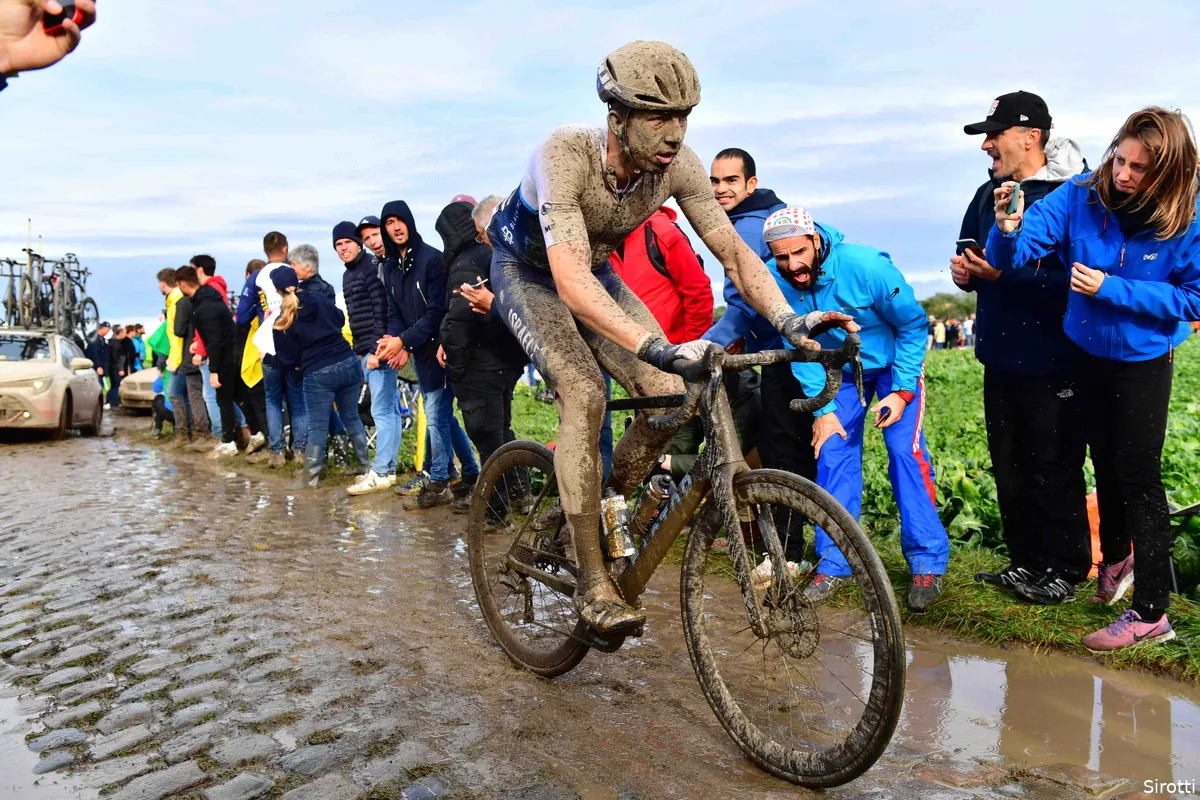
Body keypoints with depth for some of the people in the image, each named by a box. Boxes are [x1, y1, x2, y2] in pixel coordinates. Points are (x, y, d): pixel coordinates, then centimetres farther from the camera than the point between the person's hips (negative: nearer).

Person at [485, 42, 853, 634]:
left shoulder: (677, 164, -22)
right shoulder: (565, 154, -37)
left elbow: (732, 250, -18)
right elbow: (570, 278, -48)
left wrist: (789, 320, -34)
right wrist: (656, 347, -59)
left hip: (596, 273, 5)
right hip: (529, 274, -5)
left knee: (670, 393, -14)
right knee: (584, 394, -27)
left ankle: (609, 508, 12)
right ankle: (592, 583, -18)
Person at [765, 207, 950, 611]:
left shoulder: (867, 267, -31)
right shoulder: (777, 282, -22)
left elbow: (913, 325, -18)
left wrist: (901, 391, -21)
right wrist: (822, 408, -15)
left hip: (894, 362, -3)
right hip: (840, 369, 3)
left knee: (905, 450, -14)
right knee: (833, 452, -5)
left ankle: (927, 561, -3)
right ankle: (834, 561, 4)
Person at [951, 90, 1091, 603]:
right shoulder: (988, 194, 11)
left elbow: (1073, 278, -21)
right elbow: (972, 256, 21)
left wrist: (1004, 274, -25)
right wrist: (965, 271, -1)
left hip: (1051, 363, -7)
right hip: (1000, 357, 8)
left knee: (1054, 469, 2)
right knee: (1009, 466, 14)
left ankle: (1063, 570, 18)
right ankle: (1026, 561, 29)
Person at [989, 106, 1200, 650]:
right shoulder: (1082, 196, -15)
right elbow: (1012, 255, -17)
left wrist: (1111, 288, -25)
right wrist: (1009, 229, -40)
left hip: (1143, 363, -3)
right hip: (1087, 354, 3)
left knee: (1138, 475, -1)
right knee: (1106, 463, 21)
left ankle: (1151, 613, 11)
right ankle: (1115, 558, 47)